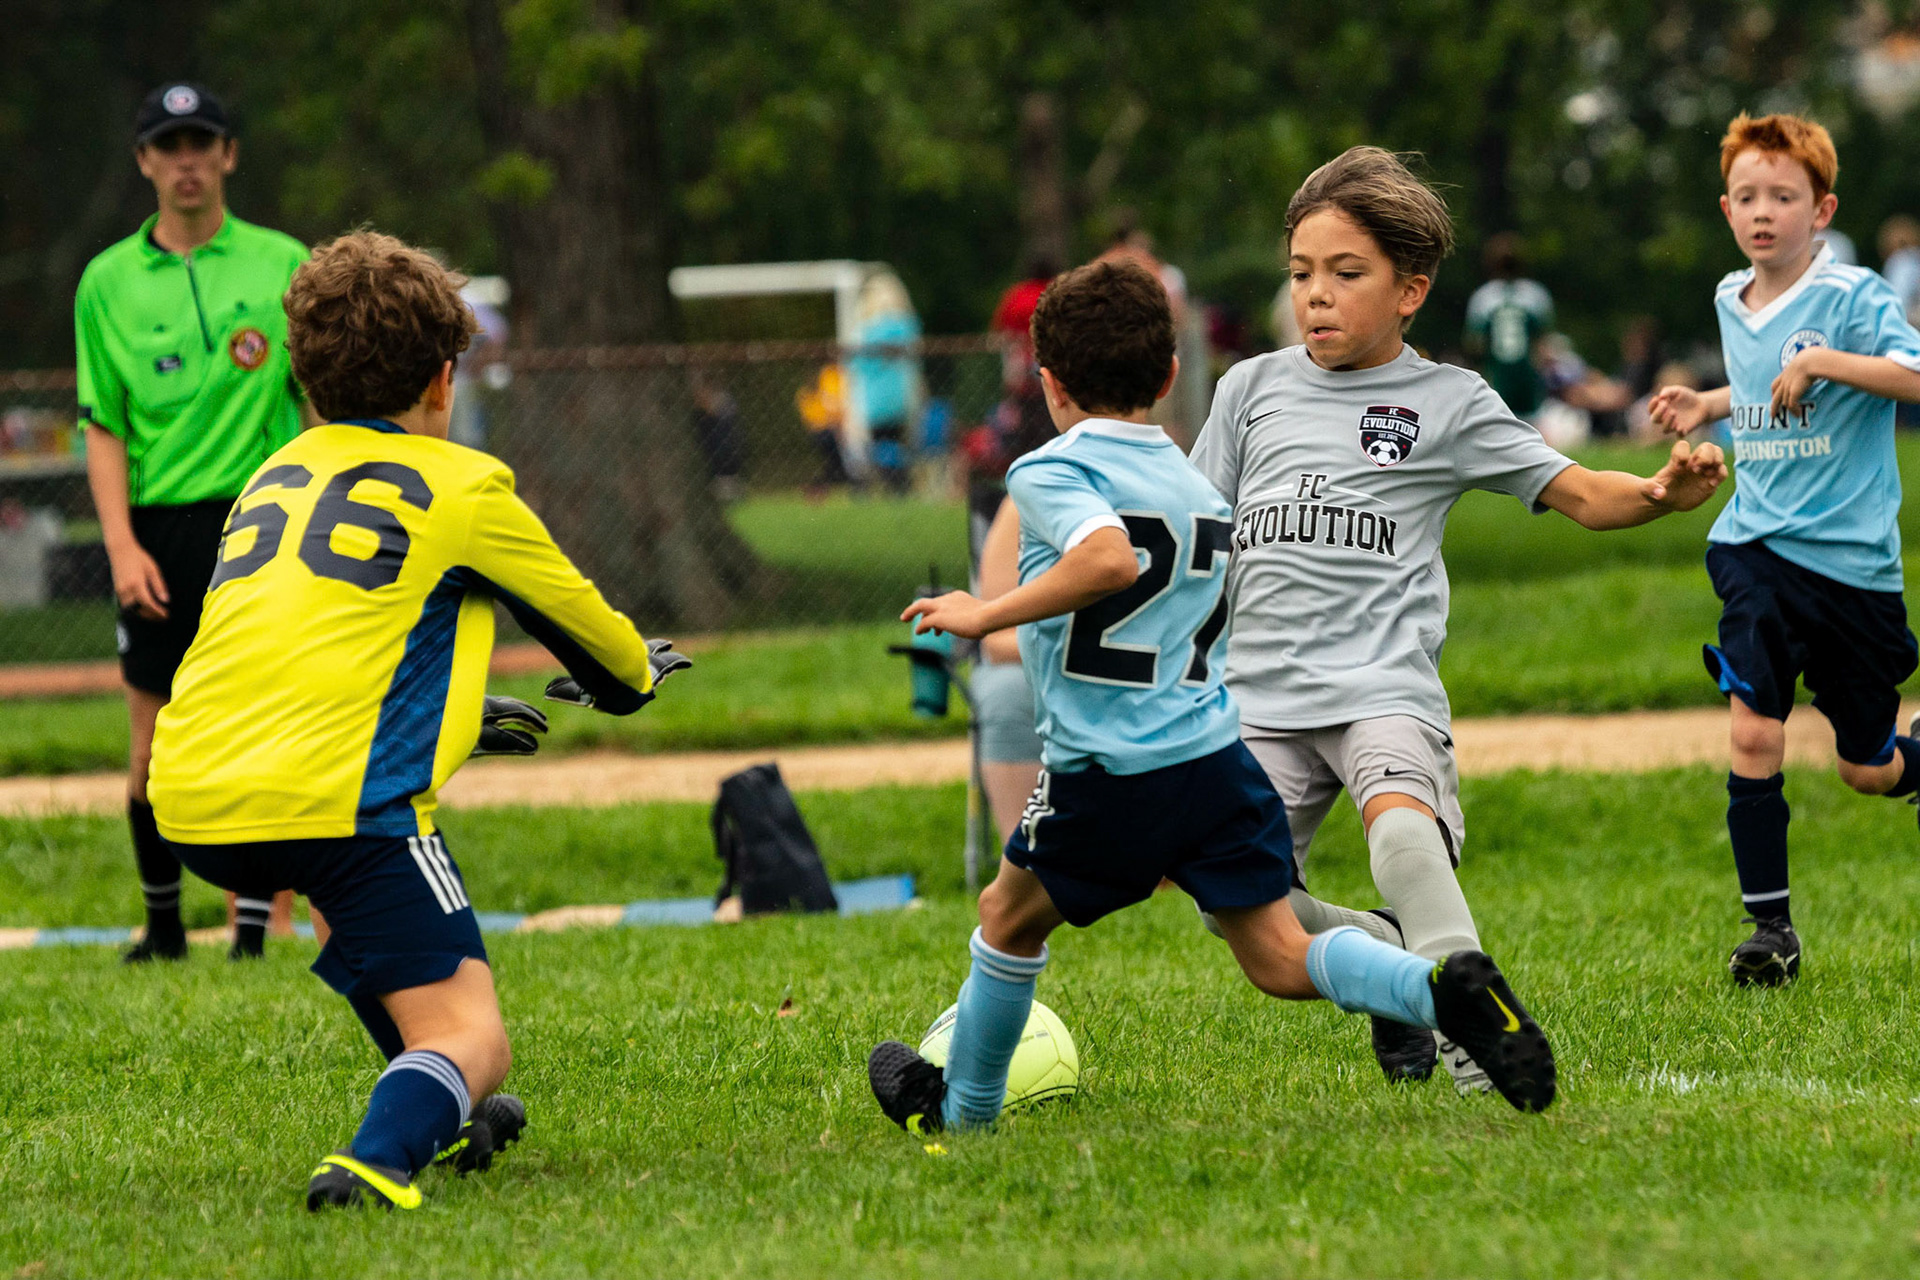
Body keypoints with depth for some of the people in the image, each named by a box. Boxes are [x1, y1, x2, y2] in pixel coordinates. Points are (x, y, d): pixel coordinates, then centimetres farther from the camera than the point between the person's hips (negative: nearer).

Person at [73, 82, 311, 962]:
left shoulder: (282, 263, 6)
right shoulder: (108, 280, 7)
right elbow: (103, 427, 6)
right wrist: (121, 543, -5)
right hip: (161, 532, 1)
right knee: (154, 755, 3)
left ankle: (255, 931, 0)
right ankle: (163, 924, 20)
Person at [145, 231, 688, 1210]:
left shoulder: (275, 476, 23)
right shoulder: (460, 484, 7)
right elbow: (572, 614, 22)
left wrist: (453, 714, 53)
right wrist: (634, 675, 45)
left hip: (191, 804, 7)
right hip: (331, 794, -7)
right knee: (468, 1037, -3)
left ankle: (441, 1121, 41)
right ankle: (377, 1159, -34)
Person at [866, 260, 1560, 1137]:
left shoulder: (1049, 473, -7)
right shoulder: (1203, 491, 17)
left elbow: (1111, 558, -27)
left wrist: (985, 615, -19)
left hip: (1110, 775, -5)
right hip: (1220, 760, 5)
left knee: (1009, 916, 20)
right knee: (1280, 958, 3)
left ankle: (961, 1110, 32)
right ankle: (1446, 990, -21)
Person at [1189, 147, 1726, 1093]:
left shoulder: (1447, 403, 5)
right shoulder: (1253, 389, 13)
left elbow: (1579, 495, 1)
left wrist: (1662, 493, -18)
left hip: (1383, 686, -4)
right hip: (1261, 696, 4)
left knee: (1403, 829, -33)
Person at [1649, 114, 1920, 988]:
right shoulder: (1731, 302, 9)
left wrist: (1820, 361, -30)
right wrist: (1707, 407, 11)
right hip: (1757, 546, 4)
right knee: (1753, 733, -14)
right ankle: (1770, 927, -6)